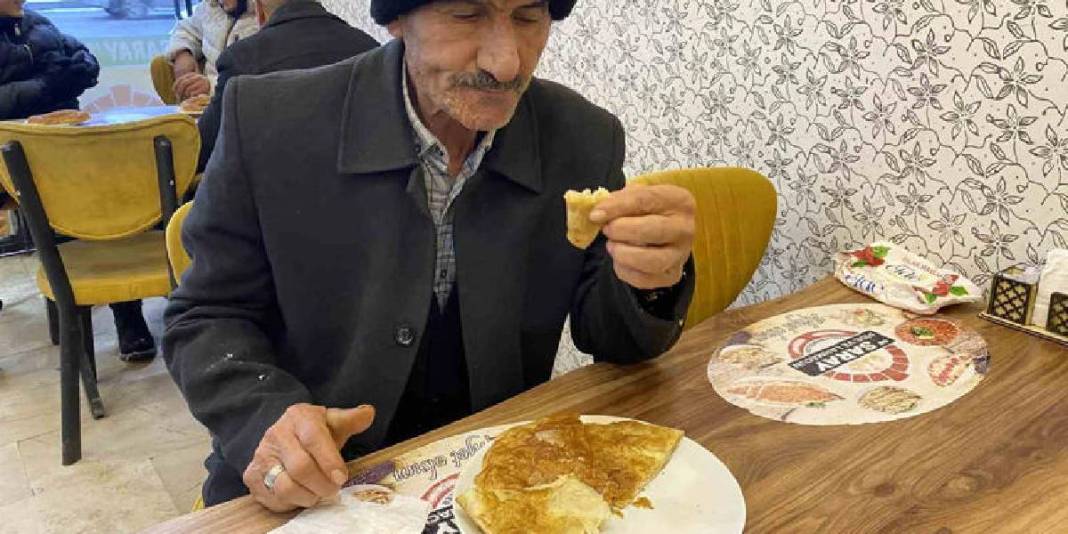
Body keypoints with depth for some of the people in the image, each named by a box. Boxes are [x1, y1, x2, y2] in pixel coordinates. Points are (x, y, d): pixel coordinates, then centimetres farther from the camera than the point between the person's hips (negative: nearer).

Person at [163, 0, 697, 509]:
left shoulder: (585, 138, -8)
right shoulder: (268, 118, -14)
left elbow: (605, 338, -1)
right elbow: (207, 318, -4)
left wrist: (648, 281, -23)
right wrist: (267, 417, -23)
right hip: (313, 487, 0)